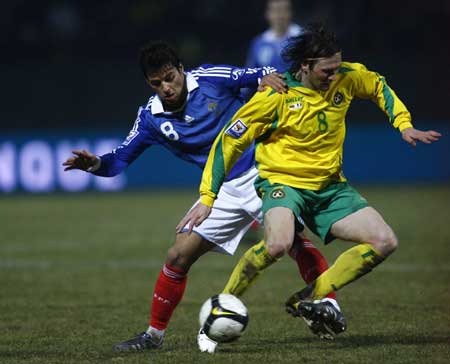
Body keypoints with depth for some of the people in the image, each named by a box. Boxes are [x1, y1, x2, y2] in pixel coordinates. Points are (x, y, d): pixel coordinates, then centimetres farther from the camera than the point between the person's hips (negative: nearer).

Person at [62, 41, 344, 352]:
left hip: (260, 172, -3)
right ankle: (154, 335, 13)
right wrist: (95, 163, -17)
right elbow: (119, 160, 5)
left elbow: (264, 75, -2)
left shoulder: (211, 78, -9)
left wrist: (267, 77, -26)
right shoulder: (152, 118, -1)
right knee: (178, 256, -2)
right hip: (224, 191, 3)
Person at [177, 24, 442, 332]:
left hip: (330, 185, 6)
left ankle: (310, 297, 3)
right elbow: (229, 142, -10)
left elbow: (380, 86, 20)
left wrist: (404, 125, 7)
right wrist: (207, 198, -10)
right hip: (283, 182, -6)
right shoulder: (276, 96, -17)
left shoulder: (347, 77, -5)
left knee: (385, 242, -8)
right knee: (278, 244, -37)